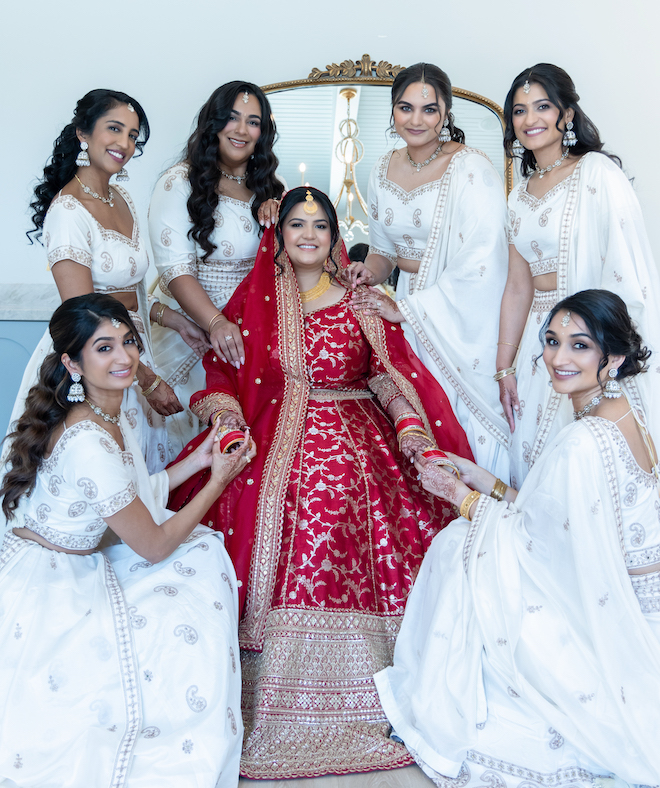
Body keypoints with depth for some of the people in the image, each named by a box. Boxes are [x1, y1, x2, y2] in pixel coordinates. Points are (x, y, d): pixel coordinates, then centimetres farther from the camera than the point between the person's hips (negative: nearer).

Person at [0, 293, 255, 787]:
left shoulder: (109, 412, 2)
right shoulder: (88, 443, -28)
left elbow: (133, 501, 11)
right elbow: (153, 546, -19)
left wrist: (196, 460, 4)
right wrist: (218, 481, -8)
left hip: (76, 568, 9)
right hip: (43, 594, -9)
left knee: (201, 550, 4)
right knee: (193, 639, -12)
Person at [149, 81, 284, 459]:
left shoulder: (267, 185, 9)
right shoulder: (180, 183, -9)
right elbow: (176, 269, -18)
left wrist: (280, 211, -10)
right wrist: (215, 322, -33)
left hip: (252, 328, 5)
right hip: (192, 326, -5)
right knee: (196, 425, 3)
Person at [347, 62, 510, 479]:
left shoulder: (471, 169, -15)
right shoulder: (384, 169, 6)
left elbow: (480, 266, -22)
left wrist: (404, 308, -20)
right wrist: (371, 270, -4)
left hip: (463, 317, -5)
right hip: (409, 312, 6)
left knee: (463, 415, -1)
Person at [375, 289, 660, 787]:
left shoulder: (584, 443, -27)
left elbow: (540, 544, -18)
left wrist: (465, 499, -5)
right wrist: (488, 484, 8)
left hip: (608, 628, -9)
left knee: (461, 551, -1)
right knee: (471, 540, 12)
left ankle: (445, 716, 21)